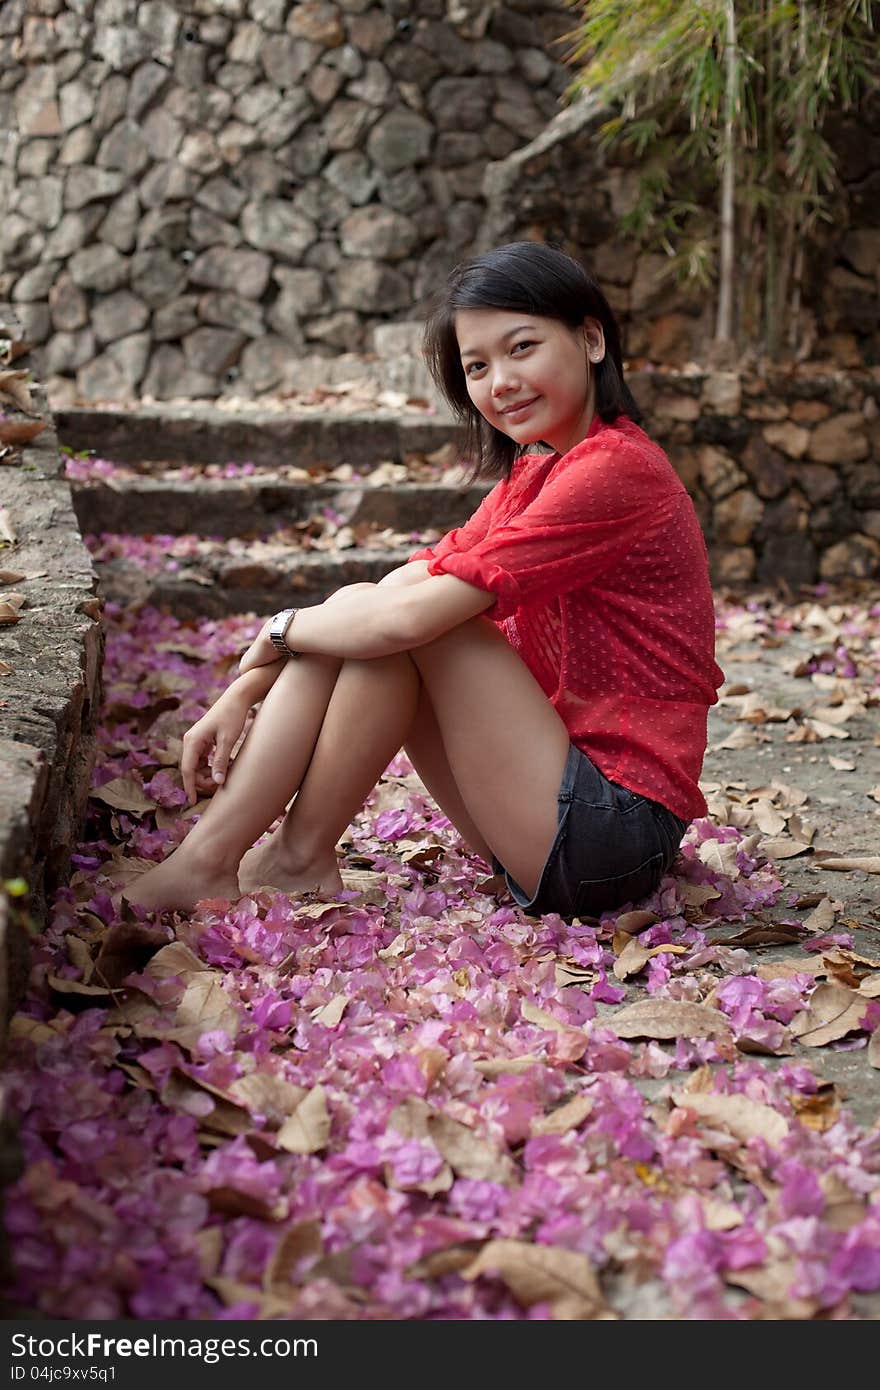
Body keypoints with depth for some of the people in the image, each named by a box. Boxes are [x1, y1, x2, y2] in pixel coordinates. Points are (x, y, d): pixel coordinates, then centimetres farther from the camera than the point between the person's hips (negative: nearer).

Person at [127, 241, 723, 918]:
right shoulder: (533, 473, 14)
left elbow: (409, 616, -22)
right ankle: (208, 859, -4)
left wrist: (279, 631, -4)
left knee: (389, 617, -14)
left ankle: (302, 858, -4)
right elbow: (395, 590, 8)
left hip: (618, 831, -9)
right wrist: (243, 693, -2)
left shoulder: (613, 472, -17)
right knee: (357, 610, 1)